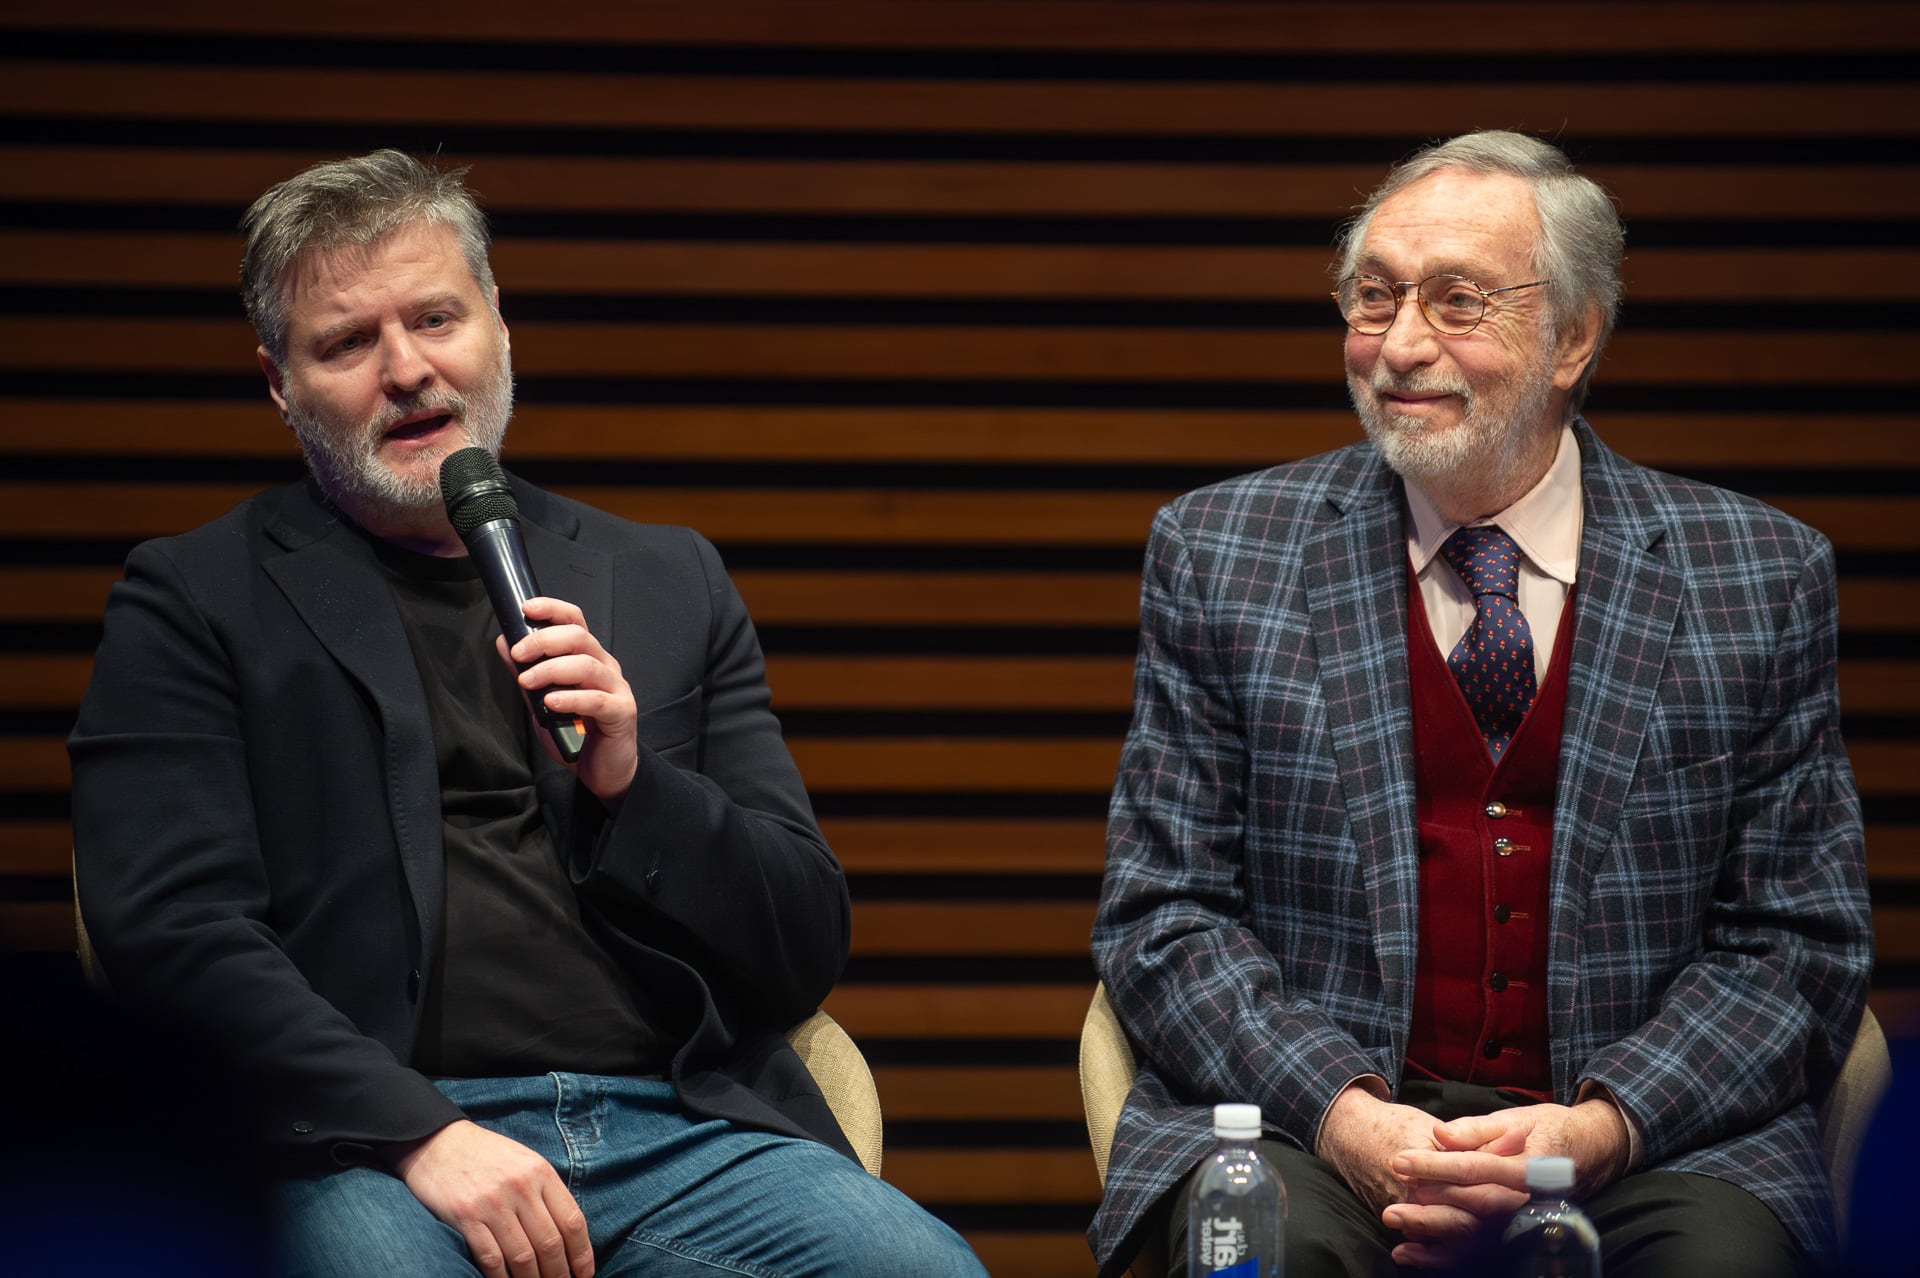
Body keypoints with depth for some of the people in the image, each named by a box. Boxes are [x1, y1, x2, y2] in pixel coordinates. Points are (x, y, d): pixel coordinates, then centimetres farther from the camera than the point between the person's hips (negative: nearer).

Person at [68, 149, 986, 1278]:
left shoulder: (669, 583, 21)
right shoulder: (195, 601, 12)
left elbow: (808, 951, 18)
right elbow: (171, 926, -2)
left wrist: (632, 786, -2)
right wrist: (421, 1134, -17)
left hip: (685, 1131, 4)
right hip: (370, 1150, -4)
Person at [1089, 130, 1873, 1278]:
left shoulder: (1765, 575, 6)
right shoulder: (1218, 554, 7)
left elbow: (1799, 946, 5)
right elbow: (1166, 913, 5)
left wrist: (1601, 1128, -13)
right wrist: (1343, 1113, -14)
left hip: (1657, 1141, 0)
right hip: (1308, 1126, 0)